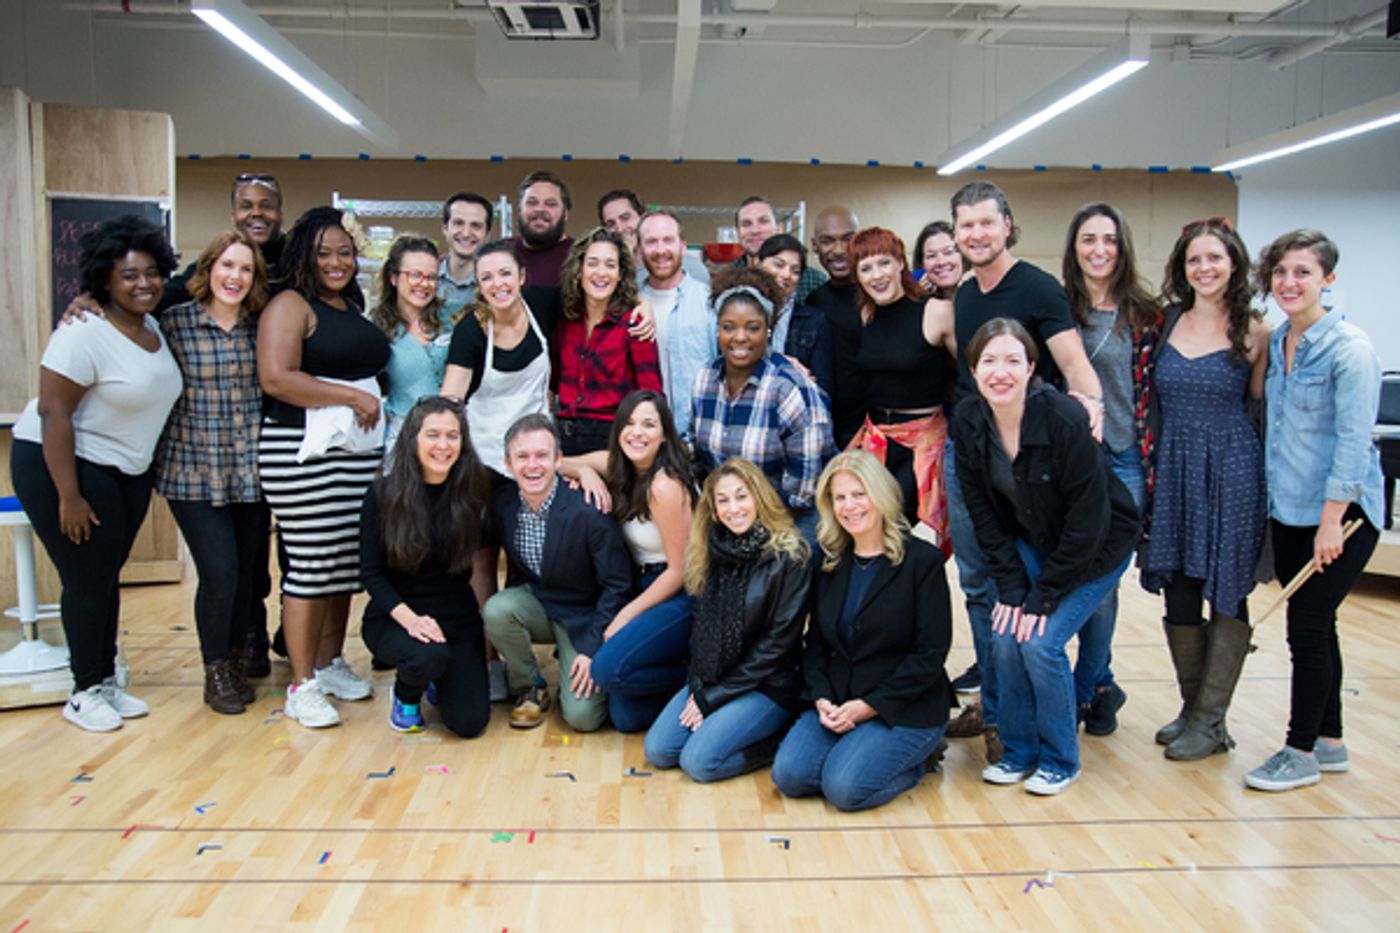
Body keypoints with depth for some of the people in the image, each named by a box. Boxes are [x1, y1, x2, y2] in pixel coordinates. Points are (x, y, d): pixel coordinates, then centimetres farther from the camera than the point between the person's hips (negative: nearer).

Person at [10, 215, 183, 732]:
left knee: (108, 575, 13)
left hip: (127, 473, 8)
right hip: (62, 464, -8)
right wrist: (69, 497, -23)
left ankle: (106, 682, 24)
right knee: (88, 580, -2)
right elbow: (53, 413, -22)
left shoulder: (151, 328, 6)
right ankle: (84, 693, 12)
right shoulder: (85, 334, -19)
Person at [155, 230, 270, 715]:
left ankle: (234, 659, 29)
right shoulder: (174, 322, -4)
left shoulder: (262, 325, 5)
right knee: (220, 572, -8)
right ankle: (215, 672, 14)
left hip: (252, 471, 4)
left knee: (249, 571, 8)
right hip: (194, 470, -3)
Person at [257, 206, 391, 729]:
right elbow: (276, 377, -17)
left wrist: (371, 402, 11)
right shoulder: (290, 305, -4)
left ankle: (330, 663, 25)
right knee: (311, 565, -6)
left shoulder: (355, 307, 18)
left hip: (360, 451, 7)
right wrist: (352, 397, -14)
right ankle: (302, 685, 4)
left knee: (346, 563, 11)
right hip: (303, 454, -7)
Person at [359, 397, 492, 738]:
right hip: (394, 617, -2)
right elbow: (371, 573, -7)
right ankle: (406, 695, 4)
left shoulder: (472, 491, -4)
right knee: (429, 656, -35)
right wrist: (409, 618, -22)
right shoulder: (383, 494, -9)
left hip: (458, 617, 2)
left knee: (469, 722, -9)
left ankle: (437, 681, 26)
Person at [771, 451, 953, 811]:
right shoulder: (830, 564, 8)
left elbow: (931, 654, -12)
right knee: (788, 776, -15)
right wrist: (821, 699, -9)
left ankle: (915, 760, 7)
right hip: (837, 702, 5)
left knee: (844, 788, -21)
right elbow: (815, 643, 9)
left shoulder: (923, 560, -9)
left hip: (906, 708, -5)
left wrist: (869, 706, -15)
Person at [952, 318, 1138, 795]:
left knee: (1041, 642, -15)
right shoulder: (968, 421, -13)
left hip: (1096, 545, -4)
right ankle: (1019, 752, 13)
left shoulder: (1064, 418, -29)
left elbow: (1089, 520, -23)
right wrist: (1011, 586, -12)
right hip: (1029, 542, 5)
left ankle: (1060, 760, 9)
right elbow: (984, 513, -6)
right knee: (1005, 639, -9)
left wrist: (1044, 595, -20)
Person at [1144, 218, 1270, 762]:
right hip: (1173, 468, 4)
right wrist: (1149, 467, 7)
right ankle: (1191, 706, 25)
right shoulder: (1166, 321, 7)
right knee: (1177, 590, 9)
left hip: (1231, 471, -4)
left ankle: (1210, 721, 13)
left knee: (1226, 593, 3)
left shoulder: (1254, 332, -2)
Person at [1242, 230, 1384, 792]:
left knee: (1308, 629, -3)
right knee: (1315, 628, 14)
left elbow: (1354, 440, -17)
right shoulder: (1276, 343, 8)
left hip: (1340, 513, -7)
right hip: (1289, 510, 7)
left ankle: (1301, 752, 11)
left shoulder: (1348, 348, -14)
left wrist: (1331, 521, -19)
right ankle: (1329, 741, 27)